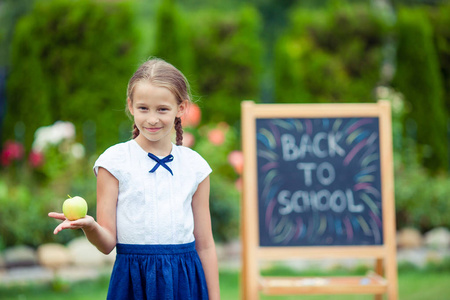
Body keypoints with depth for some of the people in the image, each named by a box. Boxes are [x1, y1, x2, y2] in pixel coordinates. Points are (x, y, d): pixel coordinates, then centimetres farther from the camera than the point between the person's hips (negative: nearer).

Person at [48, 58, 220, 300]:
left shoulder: (195, 165, 6)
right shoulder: (114, 161, -2)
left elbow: (205, 245, 9)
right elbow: (107, 243, -4)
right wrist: (89, 226, -25)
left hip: (186, 280, 2)